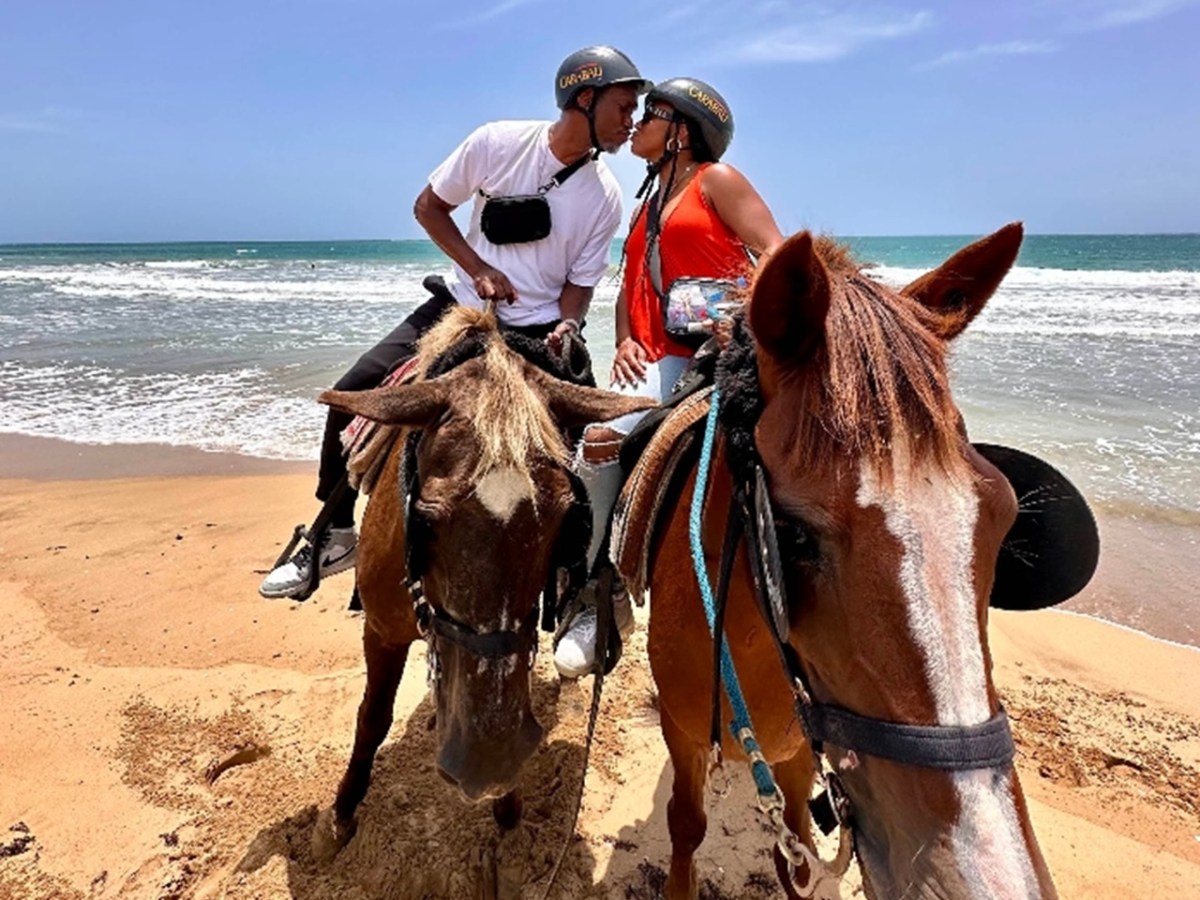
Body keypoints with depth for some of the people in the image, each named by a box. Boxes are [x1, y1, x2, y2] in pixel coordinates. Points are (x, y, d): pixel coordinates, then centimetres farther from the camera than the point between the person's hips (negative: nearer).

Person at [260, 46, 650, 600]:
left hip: (531, 334, 0)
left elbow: (580, 282, 0)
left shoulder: (605, 197, -4)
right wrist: (480, 268, -13)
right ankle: (335, 534, 9)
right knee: (353, 396, -8)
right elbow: (429, 206, 1)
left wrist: (566, 327, -22)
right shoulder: (498, 142, -8)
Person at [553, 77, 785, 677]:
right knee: (599, 440, -20)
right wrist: (625, 341, 6)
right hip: (661, 358, 5)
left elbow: (774, 254, -4)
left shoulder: (716, 180, 6)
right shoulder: (647, 205, 28)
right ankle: (602, 595, -10)